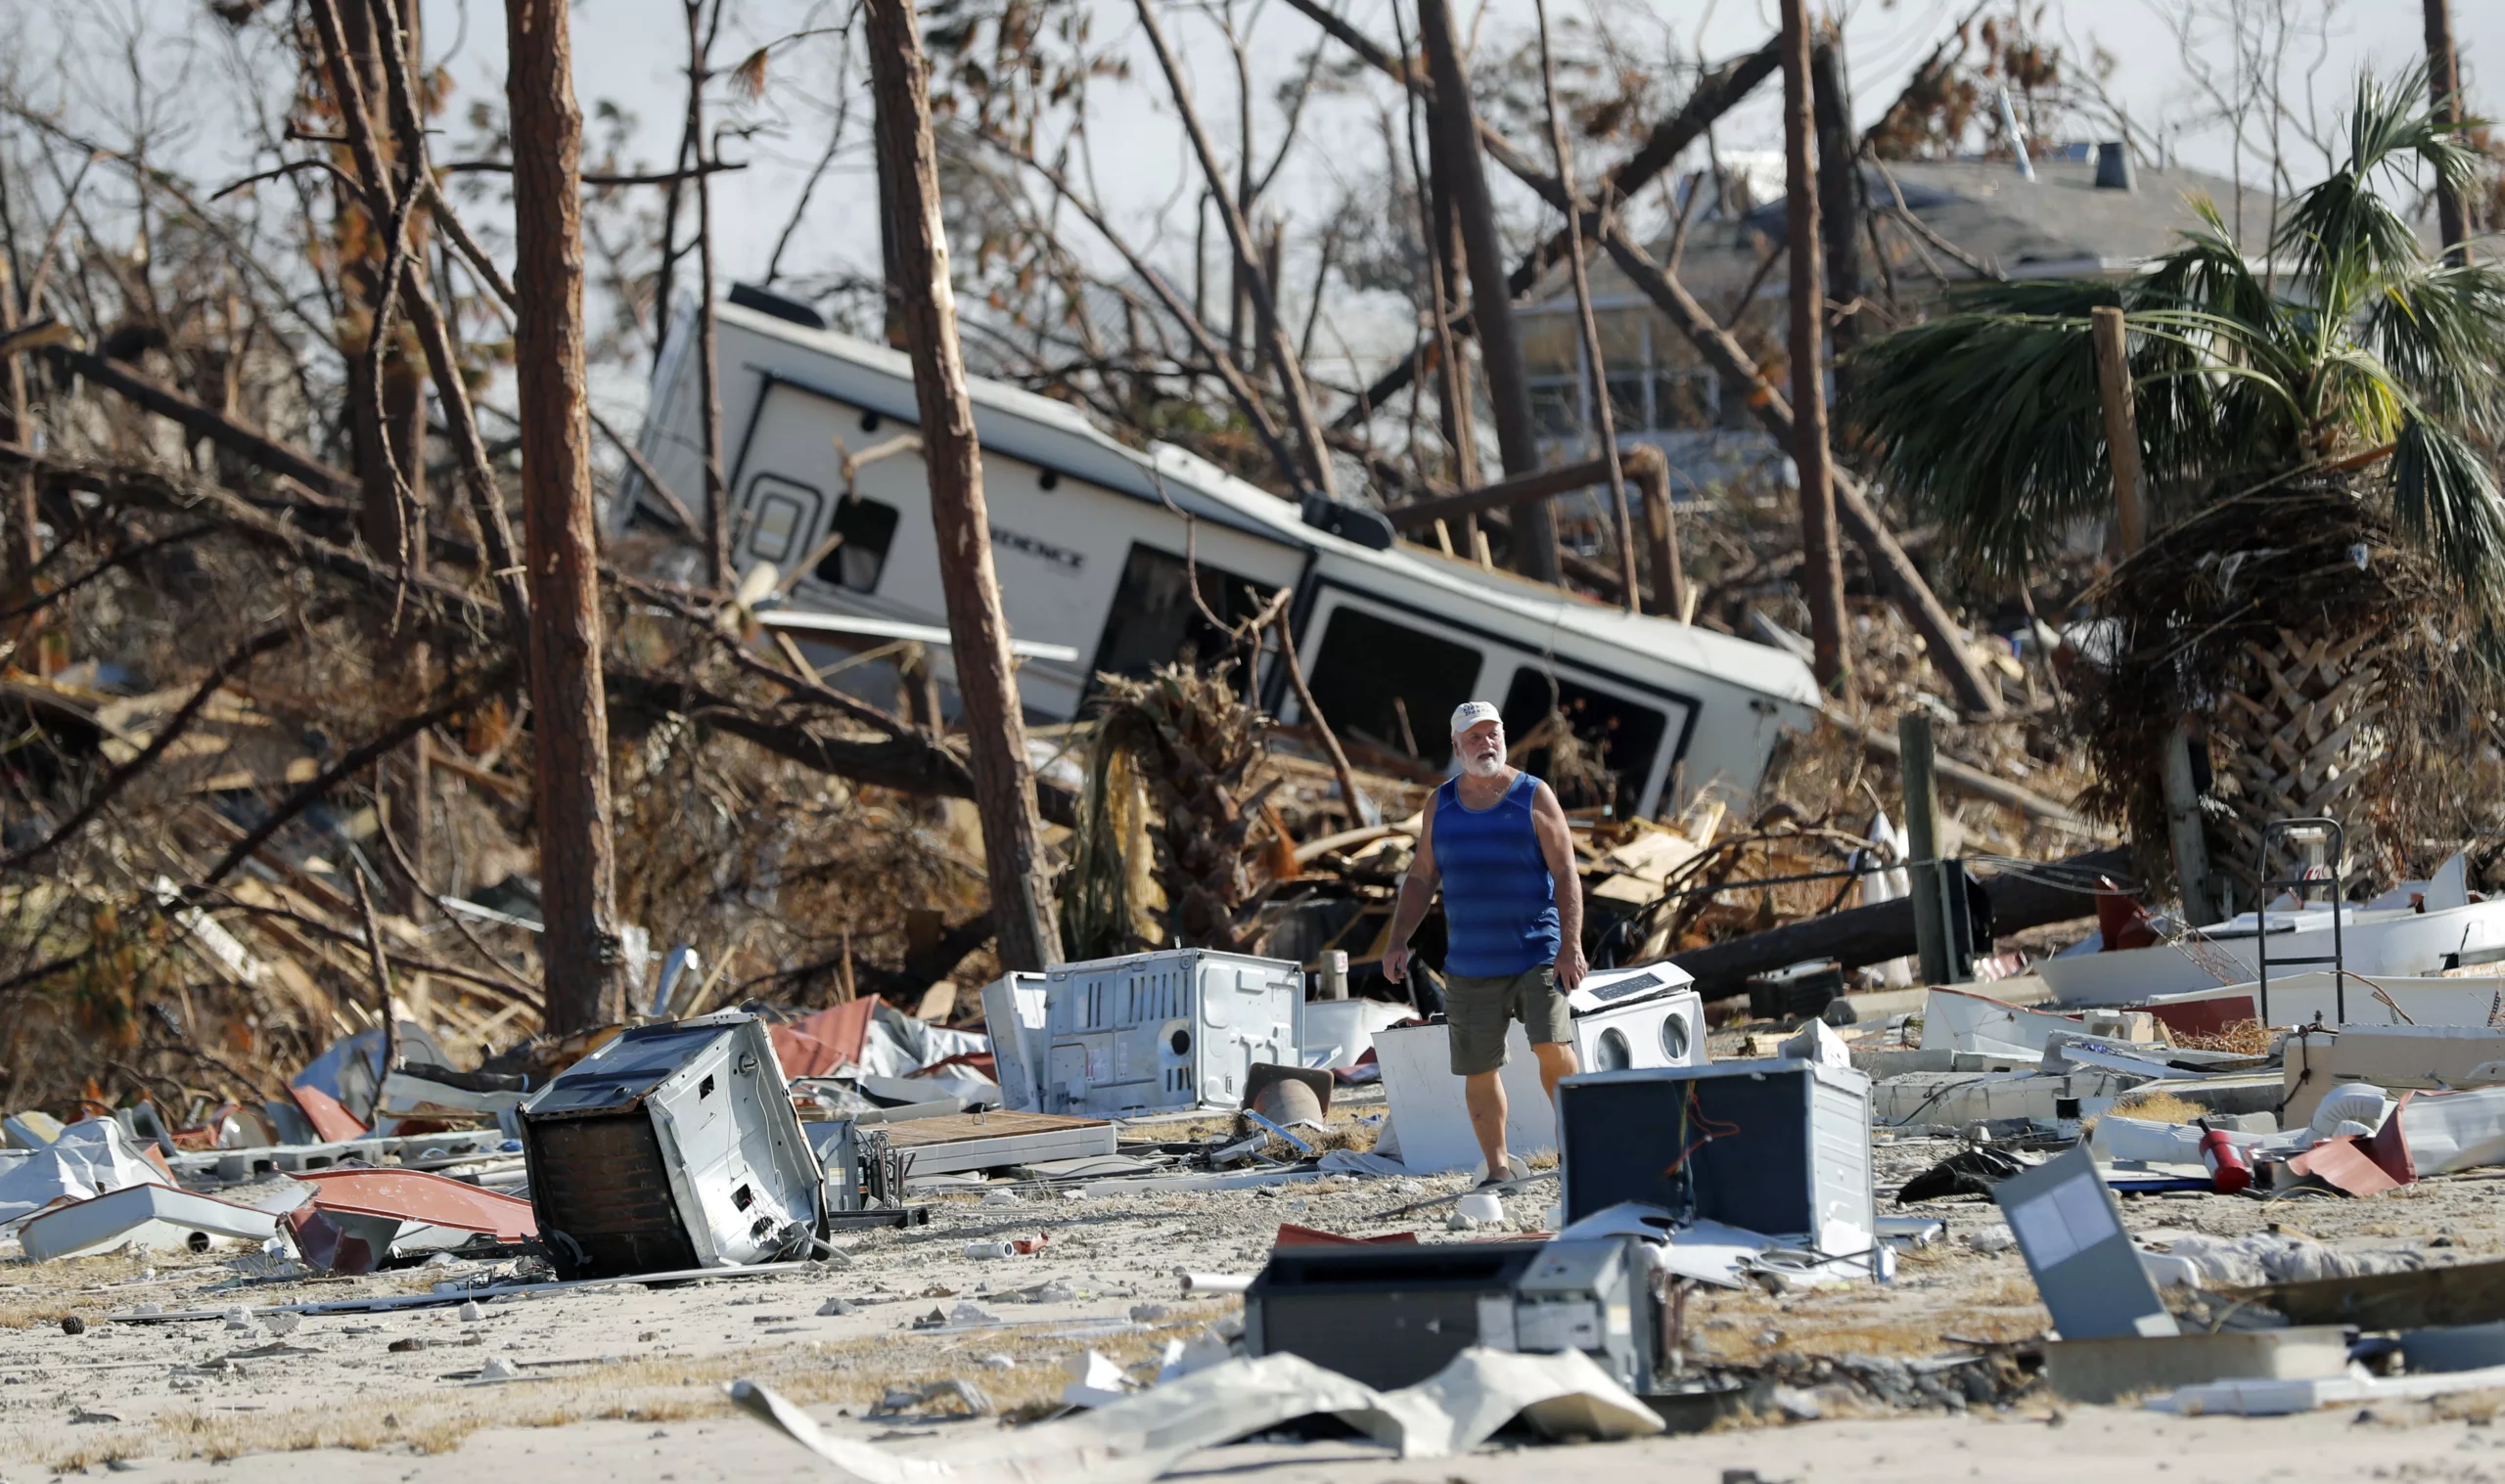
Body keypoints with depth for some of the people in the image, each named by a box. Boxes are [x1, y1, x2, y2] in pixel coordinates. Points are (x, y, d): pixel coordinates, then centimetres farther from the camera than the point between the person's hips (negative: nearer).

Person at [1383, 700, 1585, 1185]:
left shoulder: (1534, 798, -1)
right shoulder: (1441, 805, 9)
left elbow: (1566, 875, -5)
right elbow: (1421, 877, 13)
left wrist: (1571, 945, -14)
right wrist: (1399, 941, 2)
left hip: (1537, 954, -3)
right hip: (1471, 964, 3)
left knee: (1553, 1048, -18)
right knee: (1478, 1070, 3)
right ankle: (1499, 1168, 13)